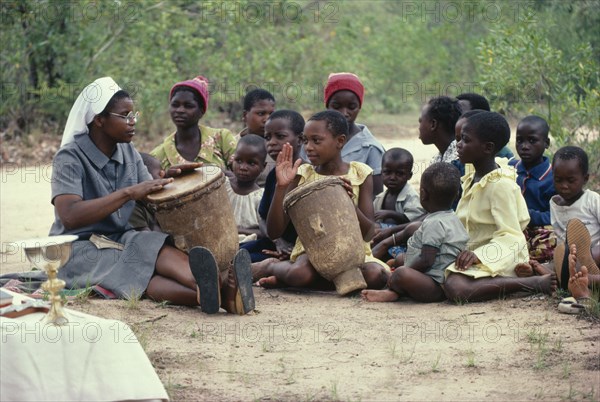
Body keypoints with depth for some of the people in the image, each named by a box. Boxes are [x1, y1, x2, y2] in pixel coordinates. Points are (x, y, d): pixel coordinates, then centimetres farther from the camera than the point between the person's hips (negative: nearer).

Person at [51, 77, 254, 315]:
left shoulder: (128, 153, 9)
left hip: (120, 241, 6)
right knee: (155, 251, -35)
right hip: (79, 250, -6)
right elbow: (69, 217, -29)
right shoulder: (70, 158, -13)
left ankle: (208, 292, -65)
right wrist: (129, 193, -31)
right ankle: (220, 293, -63)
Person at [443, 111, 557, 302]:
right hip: (475, 254, 12)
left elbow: (509, 237, -18)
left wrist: (478, 255, -29)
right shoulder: (470, 180, 14)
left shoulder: (500, 184, -14)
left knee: (456, 287, -35)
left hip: (496, 257, -12)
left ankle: (535, 282, -22)